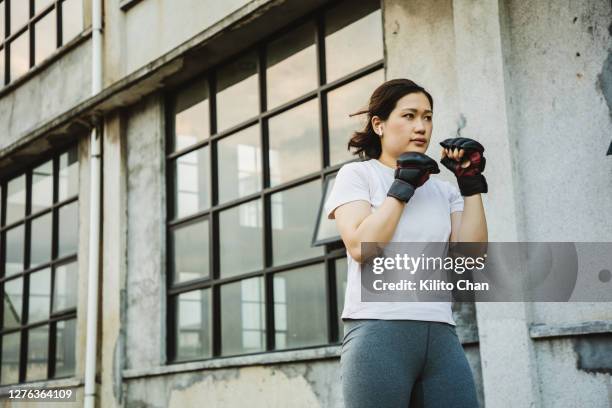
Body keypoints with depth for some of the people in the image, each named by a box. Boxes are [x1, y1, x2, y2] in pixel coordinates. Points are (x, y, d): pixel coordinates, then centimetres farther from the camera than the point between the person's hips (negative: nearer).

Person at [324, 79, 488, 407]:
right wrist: (402, 187, -4)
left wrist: (471, 185, 5)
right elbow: (361, 246, -10)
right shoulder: (357, 174, 7)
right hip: (378, 333, -4)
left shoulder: (443, 189, 18)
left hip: (441, 335, 4)